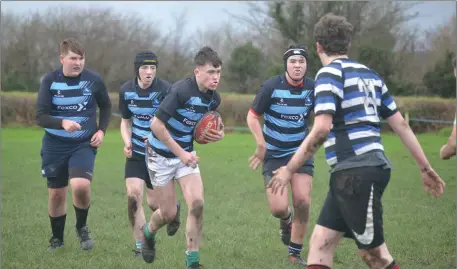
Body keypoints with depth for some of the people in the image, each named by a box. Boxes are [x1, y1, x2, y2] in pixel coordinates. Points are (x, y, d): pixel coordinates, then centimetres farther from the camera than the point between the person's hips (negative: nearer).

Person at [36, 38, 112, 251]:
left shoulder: (94, 80, -7)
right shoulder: (50, 81, -9)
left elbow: (106, 106, 11)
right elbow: (40, 117, -13)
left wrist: (101, 130, -3)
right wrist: (62, 122, -31)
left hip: (84, 144, -1)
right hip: (55, 145, 1)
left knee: (80, 186, -23)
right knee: (56, 193, 7)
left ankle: (82, 227, 5)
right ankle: (57, 239, 29)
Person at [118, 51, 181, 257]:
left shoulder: (164, 89, -17)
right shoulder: (126, 91, -2)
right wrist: (127, 141, -7)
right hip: (136, 153, 3)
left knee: (154, 203, -1)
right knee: (133, 194, -13)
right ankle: (140, 246, 0)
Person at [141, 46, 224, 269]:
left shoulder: (214, 98, -3)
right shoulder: (181, 90, -26)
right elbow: (156, 124, -26)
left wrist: (216, 134, -7)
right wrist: (180, 153, -25)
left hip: (186, 154, 5)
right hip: (161, 155, -5)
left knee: (197, 203, -13)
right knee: (168, 213, 1)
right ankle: (148, 234, 38)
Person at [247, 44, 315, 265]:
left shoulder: (312, 89, -8)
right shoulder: (271, 86, -15)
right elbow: (252, 116, -6)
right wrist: (261, 143, -18)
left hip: (300, 151, 2)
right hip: (274, 154, -2)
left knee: (302, 202, -11)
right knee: (278, 208, -11)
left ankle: (295, 254, 8)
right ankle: (287, 220, 30)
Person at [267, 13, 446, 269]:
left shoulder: (330, 73, -7)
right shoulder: (370, 75, 17)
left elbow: (321, 129, -18)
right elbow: (401, 124, 17)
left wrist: (290, 169, -11)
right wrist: (425, 167, 21)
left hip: (358, 172, -8)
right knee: (320, 243, 9)